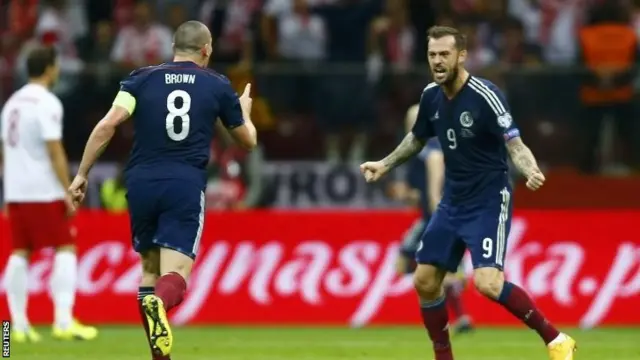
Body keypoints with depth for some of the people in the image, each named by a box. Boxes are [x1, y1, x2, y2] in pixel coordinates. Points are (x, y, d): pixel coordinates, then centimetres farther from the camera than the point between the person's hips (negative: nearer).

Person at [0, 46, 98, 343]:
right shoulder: (47, 103, -11)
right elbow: (54, 151, -15)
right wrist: (69, 193, -12)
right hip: (43, 192, -8)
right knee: (65, 249, -3)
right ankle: (64, 321, -12)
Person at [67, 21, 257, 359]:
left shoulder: (141, 78, 7)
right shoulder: (218, 86, 8)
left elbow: (108, 125, -5)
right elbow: (248, 140, 19)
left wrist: (82, 174, 0)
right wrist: (245, 111, 41)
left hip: (141, 183, 2)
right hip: (186, 186, -2)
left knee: (149, 270, 19)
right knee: (175, 277, -8)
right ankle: (158, 303, -44)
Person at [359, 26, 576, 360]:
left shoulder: (485, 95, -20)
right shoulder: (431, 96, 1)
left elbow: (515, 146, -26)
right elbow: (417, 138, 22)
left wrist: (531, 171, -45)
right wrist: (384, 164, 19)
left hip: (488, 201, -7)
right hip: (452, 203, 7)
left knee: (487, 282, -23)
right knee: (425, 281, 5)